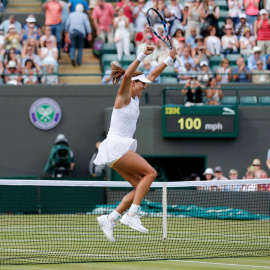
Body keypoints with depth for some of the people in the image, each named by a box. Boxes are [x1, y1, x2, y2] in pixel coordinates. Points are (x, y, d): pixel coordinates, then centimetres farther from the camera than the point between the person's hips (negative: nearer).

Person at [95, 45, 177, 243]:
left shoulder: (135, 98, 17)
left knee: (141, 187, 0)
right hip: (115, 146, -9)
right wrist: (143, 56, -33)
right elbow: (127, 75, -26)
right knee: (150, 172, -16)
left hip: (123, 149, 9)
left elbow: (154, 75, 24)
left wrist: (170, 59, 21)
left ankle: (110, 218, -1)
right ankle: (132, 215, -21)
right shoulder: (123, 96, -6)